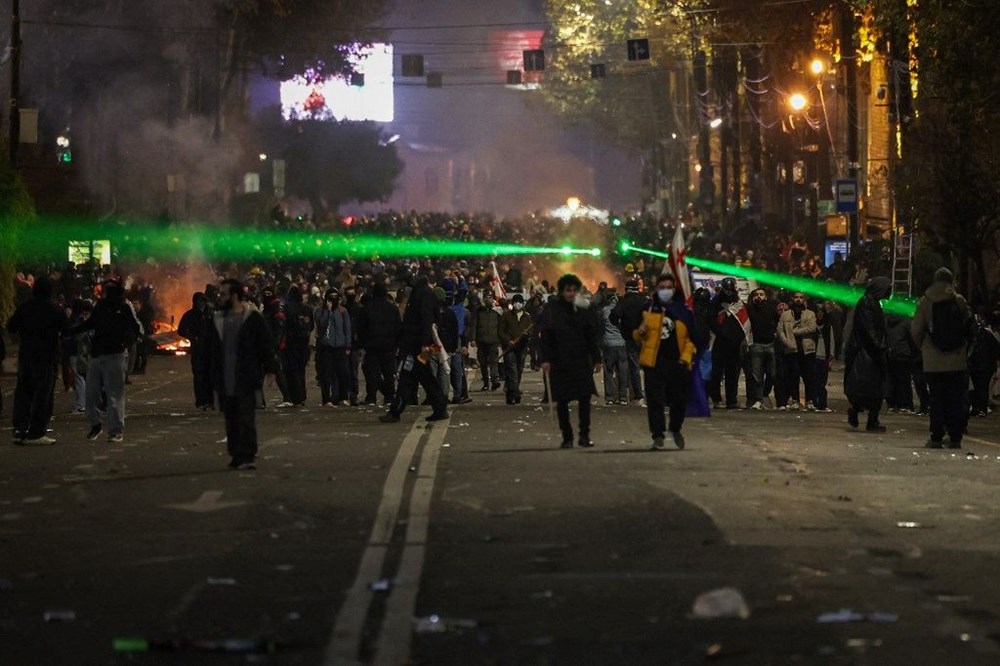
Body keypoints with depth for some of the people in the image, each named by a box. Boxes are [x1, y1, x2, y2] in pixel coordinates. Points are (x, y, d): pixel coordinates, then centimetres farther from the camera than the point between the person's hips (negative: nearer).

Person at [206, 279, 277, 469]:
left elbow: (266, 345, -2)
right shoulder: (217, 319, 12)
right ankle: (237, 454, 14)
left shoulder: (253, 318, -3)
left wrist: (269, 369, -7)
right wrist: (210, 373, 13)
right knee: (231, 420, 7)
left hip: (247, 380, -5)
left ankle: (246, 456, -9)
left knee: (246, 419, -8)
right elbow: (211, 350, 17)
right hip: (225, 381, 5)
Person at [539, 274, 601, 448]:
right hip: (559, 362, -1)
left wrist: (596, 359, 7)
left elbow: (592, 336, 10)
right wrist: (545, 359, -12)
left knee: (585, 397, -8)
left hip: (581, 361, 1)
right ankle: (567, 437, 11)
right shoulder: (551, 311, -1)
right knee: (562, 401, 3)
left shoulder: (583, 309, 7)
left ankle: (584, 435, -2)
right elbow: (545, 336, -4)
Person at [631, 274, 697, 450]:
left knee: (679, 399, 8)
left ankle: (675, 428, 33)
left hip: (678, 363, 1)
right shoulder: (648, 309, 5)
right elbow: (635, 336, 12)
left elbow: (691, 338, 9)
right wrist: (639, 333, -11)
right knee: (655, 400, -5)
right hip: (654, 362, -1)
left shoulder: (683, 311, 7)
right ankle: (658, 435, 2)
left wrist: (686, 357, -3)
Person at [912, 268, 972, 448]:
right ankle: (955, 438, 4)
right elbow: (969, 328, 1)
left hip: (933, 361, 0)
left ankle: (937, 438, 2)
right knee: (957, 400, 6)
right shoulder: (959, 301, -1)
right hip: (957, 360, 0)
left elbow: (916, 330, -2)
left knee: (936, 399, 5)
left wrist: (922, 347, 15)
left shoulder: (925, 302, -1)